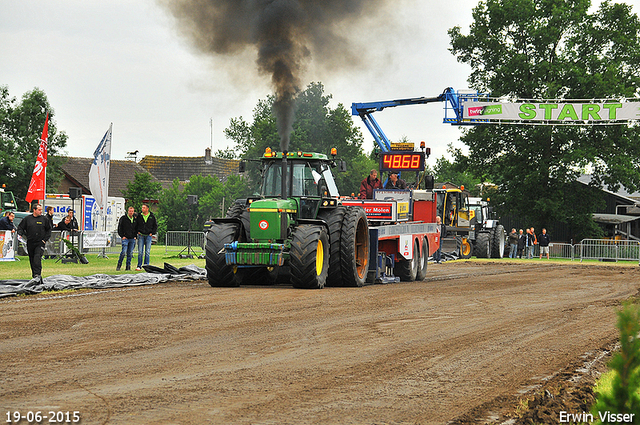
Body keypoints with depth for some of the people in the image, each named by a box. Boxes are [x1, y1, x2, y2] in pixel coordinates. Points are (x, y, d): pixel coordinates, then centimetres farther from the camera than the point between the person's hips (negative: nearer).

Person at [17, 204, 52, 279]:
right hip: (30, 243, 2)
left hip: (40, 243, -2)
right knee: (32, 259, 9)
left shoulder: (44, 219, 3)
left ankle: (37, 274, -22)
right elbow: (20, 227, 11)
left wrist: (45, 239, 2)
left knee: (37, 257, -18)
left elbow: (49, 230, 12)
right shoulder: (27, 219, 4)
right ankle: (34, 274, 21)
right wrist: (21, 234, -9)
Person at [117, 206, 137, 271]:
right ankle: (119, 265, -2)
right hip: (125, 238, -4)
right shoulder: (123, 218, -2)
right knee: (123, 252, -14)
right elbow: (119, 228, 0)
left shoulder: (135, 219, 12)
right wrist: (122, 236, -6)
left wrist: (135, 236, 8)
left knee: (130, 253, 5)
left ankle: (128, 266, 10)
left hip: (132, 239, 4)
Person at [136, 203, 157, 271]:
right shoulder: (139, 216, 4)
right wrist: (138, 231, 3)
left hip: (148, 235, 0)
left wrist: (152, 233, 1)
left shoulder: (152, 216, 3)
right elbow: (135, 225, 15)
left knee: (147, 252, 0)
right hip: (141, 235, 0)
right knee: (140, 252, -2)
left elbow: (155, 225, 11)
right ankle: (139, 266, 1)